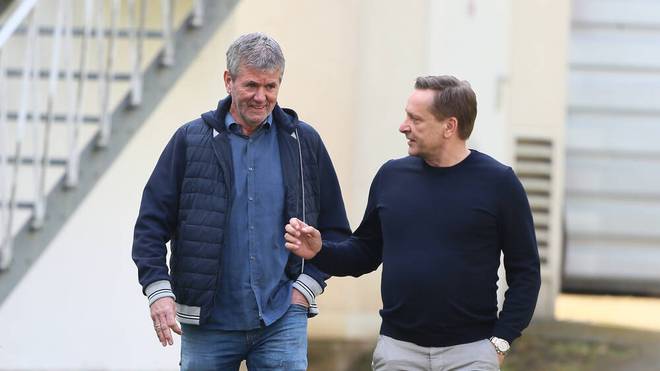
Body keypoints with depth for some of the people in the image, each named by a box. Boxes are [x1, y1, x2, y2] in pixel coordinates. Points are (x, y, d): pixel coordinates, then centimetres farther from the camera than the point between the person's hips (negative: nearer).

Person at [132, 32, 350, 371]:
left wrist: (307, 285, 1)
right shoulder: (190, 140, 2)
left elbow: (334, 229, 13)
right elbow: (152, 224, 2)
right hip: (208, 321, 0)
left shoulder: (304, 142, 7)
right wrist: (158, 290, -9)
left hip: (281, 319, 0)